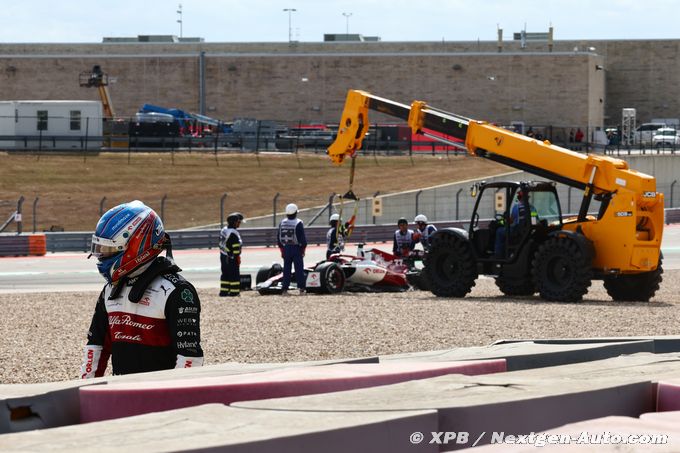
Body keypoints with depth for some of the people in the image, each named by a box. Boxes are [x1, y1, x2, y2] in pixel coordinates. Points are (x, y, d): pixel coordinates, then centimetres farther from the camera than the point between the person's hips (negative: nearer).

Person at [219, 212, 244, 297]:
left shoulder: (223, 230, 11)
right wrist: (237, 257, -13)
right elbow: (236, 247, -20)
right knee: (234, 275, -2)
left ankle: (223, 291, 13)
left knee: (225, 274, 13)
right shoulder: (233, 233, -19)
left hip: (223, 257, 9)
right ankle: (234, 291, -1)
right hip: (231, 258, -9)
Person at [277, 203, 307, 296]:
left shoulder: (282, 223, 5)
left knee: (286, 269, 7)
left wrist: (282, 251, 15)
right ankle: (301, 289, 0)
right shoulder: (298, 223, -10)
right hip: (296, 248, -4)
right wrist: (303, 250, 0)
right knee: (299, 269, 1)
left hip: (286, 249, 4)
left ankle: (284, 289, 5)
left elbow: (279, 239, 9)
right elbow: (302, 239, -11)